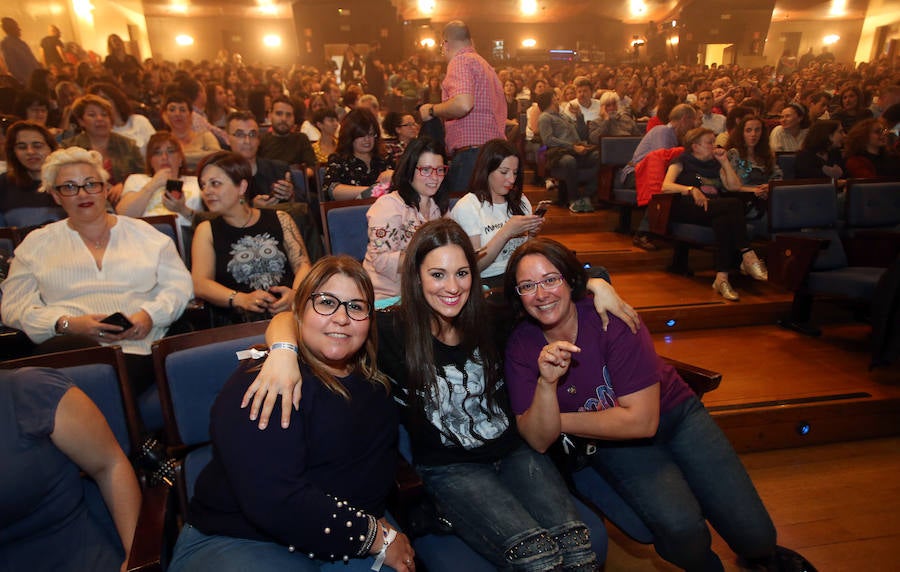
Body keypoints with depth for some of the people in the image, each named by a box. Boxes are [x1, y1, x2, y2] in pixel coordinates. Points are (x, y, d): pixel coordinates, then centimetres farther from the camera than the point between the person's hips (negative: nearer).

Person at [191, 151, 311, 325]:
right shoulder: (206, 230, 15)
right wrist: (241, 300, -16)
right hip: (238, 321, -1)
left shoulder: (280, 219, 17)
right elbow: (200, 284, 3)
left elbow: (303, 264, 9)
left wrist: (295, 293, -14)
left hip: (290, 312, 2)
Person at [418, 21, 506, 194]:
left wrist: (432, 110, -7)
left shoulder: (460, 61, -5)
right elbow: (502, 113, 26)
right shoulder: (485, 65, 24)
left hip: (470, 155, -10)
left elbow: (463, 105, -23)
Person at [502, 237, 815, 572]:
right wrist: (546, 382, -36)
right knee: (679, 526, -25)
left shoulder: (610, 320, -23)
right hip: (612, 444, 1)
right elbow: (539, 441, -19)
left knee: (753, 534, -9)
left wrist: (560, 420, -19)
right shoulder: (521, 347, -15)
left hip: (674, 415, 0)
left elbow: (642, 420, -24)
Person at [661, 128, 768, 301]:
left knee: (724, 221, -36)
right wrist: (691, 189, -22)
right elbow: (666, 186, -6)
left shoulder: (714, 164, 29)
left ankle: (722, 278, -43)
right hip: (687, 208, -4)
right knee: (735, 204, -30)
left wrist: (725, 162, 13)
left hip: (715, 209, 4)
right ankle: (748, 256, -31)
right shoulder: (683, 161, 13)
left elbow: (735, 186, 19)